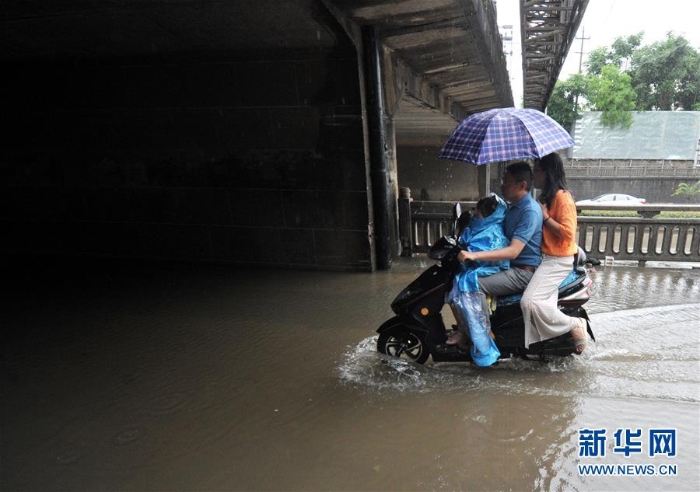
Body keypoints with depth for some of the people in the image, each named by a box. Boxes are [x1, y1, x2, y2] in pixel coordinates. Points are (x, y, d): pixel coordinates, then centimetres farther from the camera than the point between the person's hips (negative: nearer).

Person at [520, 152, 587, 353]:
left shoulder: (562, 197, -14)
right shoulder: (545, 196, 15)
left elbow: (568, 233, -21)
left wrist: (545, 216, -18)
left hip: (558, 260, -9)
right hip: (545, 257, 9)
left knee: (530, 302, -20)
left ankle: (574, 325, -4)